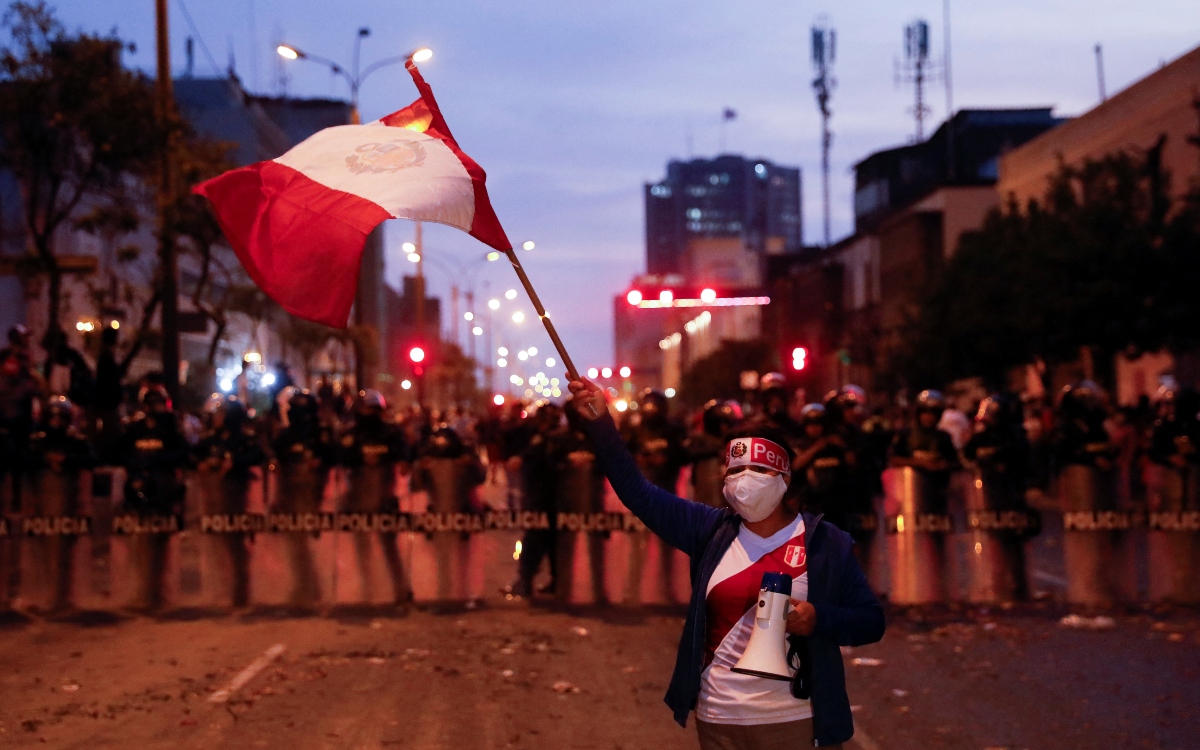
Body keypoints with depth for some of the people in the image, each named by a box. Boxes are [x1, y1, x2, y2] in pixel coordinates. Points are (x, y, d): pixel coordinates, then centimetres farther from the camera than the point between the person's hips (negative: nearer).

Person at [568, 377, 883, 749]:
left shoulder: (826, 542, -3)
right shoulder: (712, 530, 3)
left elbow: (871, 620, -1)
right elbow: (639, 493, -3)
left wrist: (819, 619, -20)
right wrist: (600, 423, -12)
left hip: (796, 719, -2)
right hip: (720, 718, 2)